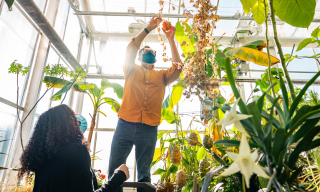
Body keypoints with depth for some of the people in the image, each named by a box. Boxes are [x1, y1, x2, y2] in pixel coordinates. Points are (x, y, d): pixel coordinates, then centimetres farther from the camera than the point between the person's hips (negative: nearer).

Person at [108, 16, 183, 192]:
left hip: (149, 129, 1)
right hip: (125, 124, 0)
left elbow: (177, 67, 2)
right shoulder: (132, 70, 16)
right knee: (115, 170, 0)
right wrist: (148, 28, -2)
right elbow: (131, 49, 2)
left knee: (144, 174, 8)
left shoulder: (161, 76, 17)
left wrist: (170, 39, 3)